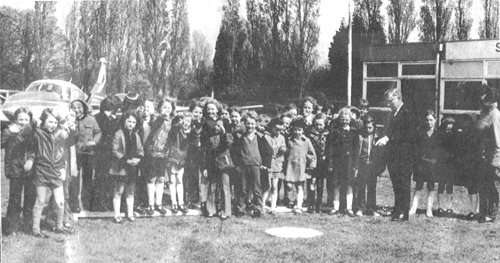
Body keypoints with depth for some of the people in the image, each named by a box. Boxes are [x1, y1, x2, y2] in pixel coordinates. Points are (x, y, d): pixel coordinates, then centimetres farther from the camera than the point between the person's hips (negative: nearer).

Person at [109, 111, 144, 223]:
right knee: (118, 192, -1)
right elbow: (115, 151, -12)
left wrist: (138, 158, -8)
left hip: (133, 168, 5)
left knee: (130, 192, 11)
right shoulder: (118, 134, -7)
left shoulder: (136, 135, 11)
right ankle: (117, 215, 5)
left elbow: (140, 150, 13)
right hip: (120, 168, -5)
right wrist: (127, 160, -19)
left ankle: (130, 214, 18)